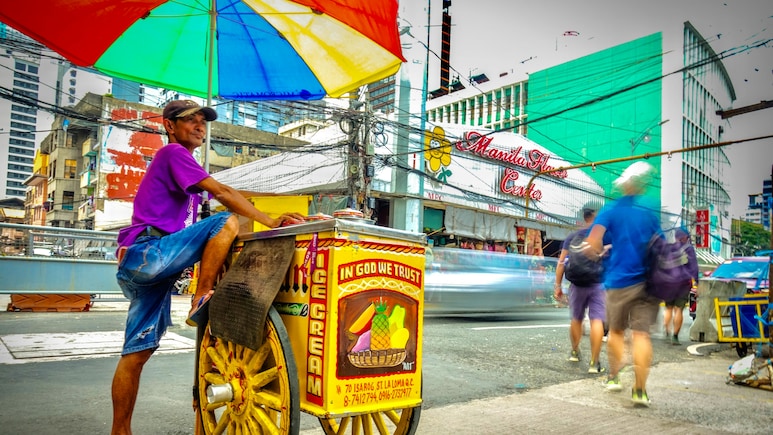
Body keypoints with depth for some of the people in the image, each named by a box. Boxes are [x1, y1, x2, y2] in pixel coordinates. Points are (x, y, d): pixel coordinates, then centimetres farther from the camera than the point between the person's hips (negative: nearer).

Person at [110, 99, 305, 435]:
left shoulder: (181, 163, 28)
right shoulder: (172, 153, -1)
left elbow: (185, 228, 23)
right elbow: (222, 192, -13)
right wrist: (269, 222, -17)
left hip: (143, 266, 10)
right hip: (147, 252, -10)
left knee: (137, 352, 9)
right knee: (227, 221, -21)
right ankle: (202, 301, -17)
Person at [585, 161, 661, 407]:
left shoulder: (611, 210, -4)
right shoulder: (651, 211, 2)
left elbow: (592, 243, -17)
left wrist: (597, 252, 4)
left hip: (619, 281, -1)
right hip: (647, 281, 1)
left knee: (616, 330, 17)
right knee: (641, 334, 0)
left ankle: (614, 377, 27)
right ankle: (640, 390, -3)